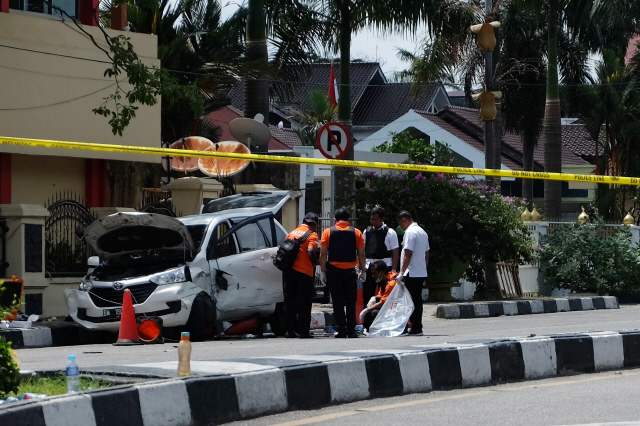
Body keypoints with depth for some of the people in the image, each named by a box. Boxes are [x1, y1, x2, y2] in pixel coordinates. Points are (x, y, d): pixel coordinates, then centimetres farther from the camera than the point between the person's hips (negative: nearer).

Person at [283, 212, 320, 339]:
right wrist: (315, 262, 0)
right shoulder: (312, 234, -3)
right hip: (304, 271, -5)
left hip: (289, 271, 5)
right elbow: (310, 251, -16)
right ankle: (303, 331, -1)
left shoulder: (292, 233, 15)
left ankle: (289, 330, 11)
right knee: (304, 303, 0)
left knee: (289, 301, 11)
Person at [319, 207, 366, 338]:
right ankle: (351, 331, 4)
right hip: (350, 272, 1)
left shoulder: (328, 232, 1)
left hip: (334, 271, -1)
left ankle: (342, 330, 1)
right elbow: (361, 254, 2)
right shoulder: (356, 233, 3)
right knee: (351, 302, 7)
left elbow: (323, 254, -3)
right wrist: (363, 271, 10)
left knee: (338, 302, 3)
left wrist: (323, 271, 1)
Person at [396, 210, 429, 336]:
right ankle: (417, 328, 12)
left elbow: (408, 255, -18)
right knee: (417, 301, 11)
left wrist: (402, 273, -17)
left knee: (412, 301, -6)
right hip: (421, 273, 9)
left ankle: (415, 328, -6)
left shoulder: (410, 232, -13)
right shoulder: (422, 232, 16)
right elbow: (426, 254, 20)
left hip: (411, 274, -9)